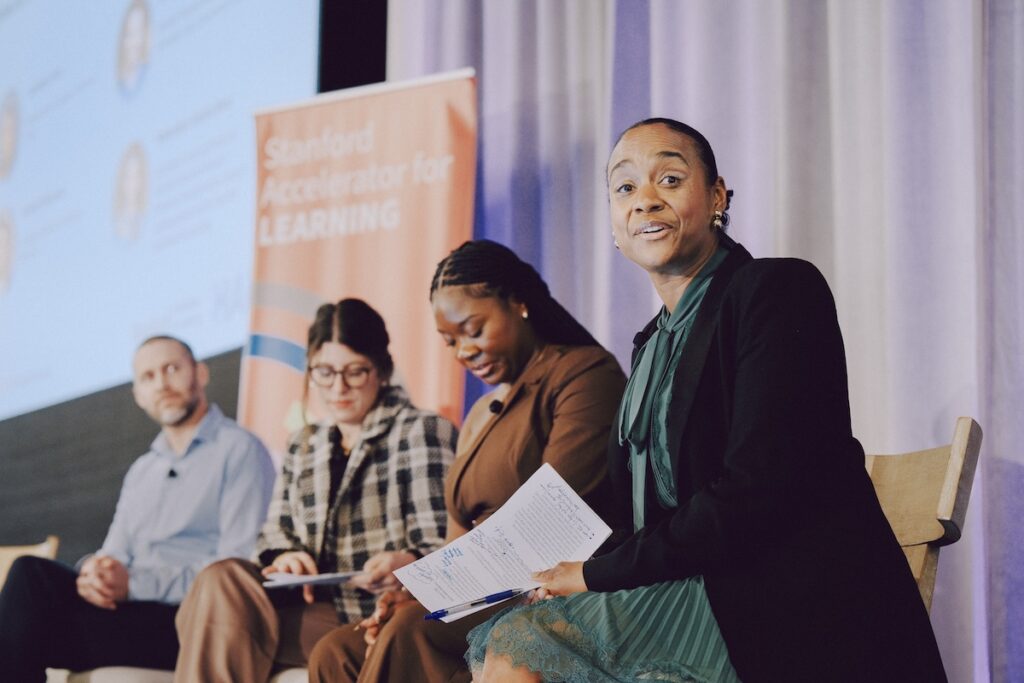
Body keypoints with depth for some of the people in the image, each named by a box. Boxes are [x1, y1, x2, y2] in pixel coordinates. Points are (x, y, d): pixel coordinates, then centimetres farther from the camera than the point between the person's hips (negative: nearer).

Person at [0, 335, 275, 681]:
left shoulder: (239, 450, 2)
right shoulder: (141, 471, 26)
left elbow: (237, 568, -10)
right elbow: (115, 555, 17)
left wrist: (136, 584, -18)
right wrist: (97, 570, -9)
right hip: (129, 613, 6)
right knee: (31, 574, -22)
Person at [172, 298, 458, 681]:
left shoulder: (421, 431, 2)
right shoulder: (303, 446, 22)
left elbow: (441, 547, -7)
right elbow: (274, 532, 17)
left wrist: (406, 563, -30)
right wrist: (284, 556, -7)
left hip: (387, 615, -6)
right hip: (318, 610, 6)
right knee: (223, 581, -25)